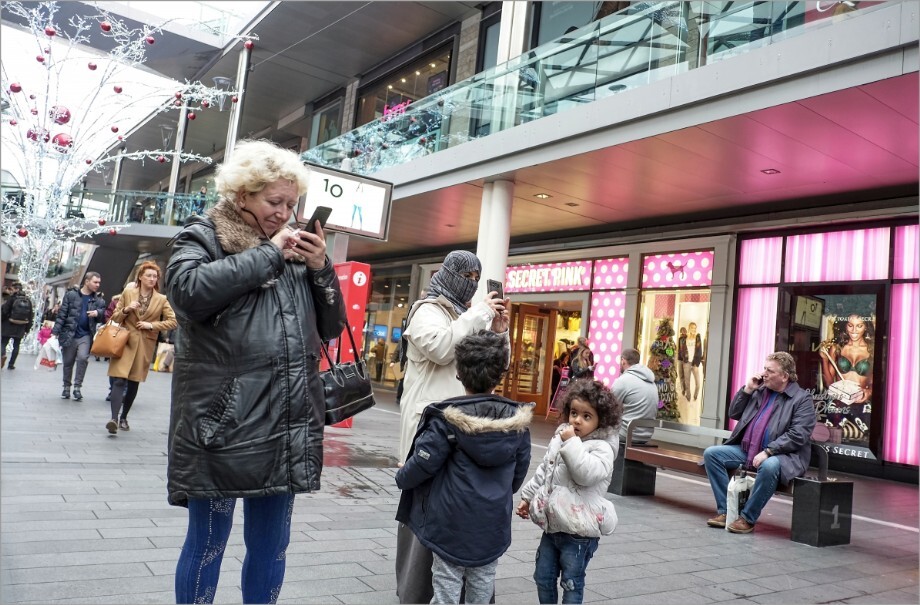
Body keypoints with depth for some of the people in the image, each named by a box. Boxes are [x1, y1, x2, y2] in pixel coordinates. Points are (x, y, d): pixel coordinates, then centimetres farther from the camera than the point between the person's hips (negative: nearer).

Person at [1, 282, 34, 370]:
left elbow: (4, 311, -10)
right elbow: (31, 315, 8)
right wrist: (27, 328, 13)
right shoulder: (28, 300, 6)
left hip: (9, 326, -3)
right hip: (20, 328, 3)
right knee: (16, 345, 10)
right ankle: (11, 364, 10)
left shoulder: (12, 298, -7)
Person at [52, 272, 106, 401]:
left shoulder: (99, 299, 5)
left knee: (83, 358, -19)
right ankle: (66, 387, 26)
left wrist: (98, 313, -15)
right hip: (69, 334, 0)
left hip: (86, 335, 0)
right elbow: (62, 314, -2)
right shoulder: (71, 294, -1)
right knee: (68, 362, 9)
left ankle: (77, 387, -7)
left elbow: (103, 315, 9)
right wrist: (55, 332, -8)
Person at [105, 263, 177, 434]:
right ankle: (114, 418, -20)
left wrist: (152, 325, -10)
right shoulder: (127, 293, 4)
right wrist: (126, 310, -12)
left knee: (134, 383, 8)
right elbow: (115, 318, 8)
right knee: (119, 380, -14)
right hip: (125, 341, -1)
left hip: (145, 346, 1)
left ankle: (124, 418, 22)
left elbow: (172, 322, 0)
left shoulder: (161, 300, 3)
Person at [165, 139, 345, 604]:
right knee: (208, 540, 7)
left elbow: (332, 327, 15)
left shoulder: (295, 252, 15)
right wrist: (268, 255, -12)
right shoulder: (203, 236, 2)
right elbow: (188, 290, -20)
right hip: (224, 422, -4)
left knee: (271, 544, 14)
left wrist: (321, 269, -1)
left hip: (287, 426, 5)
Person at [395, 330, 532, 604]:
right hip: (494, 525, 3)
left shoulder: (448, 418, -17)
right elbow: (519, 473, 5)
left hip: (452, 523, -3)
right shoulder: (517, 420, -4)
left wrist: (401, 476, 9)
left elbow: (422, 464, -13)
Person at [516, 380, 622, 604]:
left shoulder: (602, 447, -14)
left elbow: (587, 474, -32)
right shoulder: (560, 438, 7)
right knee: (543, 577, 18)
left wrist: (572, 443, -26)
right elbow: (543, 471, 18)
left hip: (579, 531, -7)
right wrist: (528, 497, 19)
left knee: (572, 584, 6)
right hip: (552, 526, 7)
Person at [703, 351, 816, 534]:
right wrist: (747, 389, 3)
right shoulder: (760, 390, 14)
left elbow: (798, 435, -16)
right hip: (745, 450, 7)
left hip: (781, 455, -6)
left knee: (769, 466, -39)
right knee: (711, 453, -10)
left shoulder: (802, 399, -4)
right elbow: (733, 414, 16)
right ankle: (726, 510, -10)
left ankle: (747, 518, -21)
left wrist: (767, 452, -24)